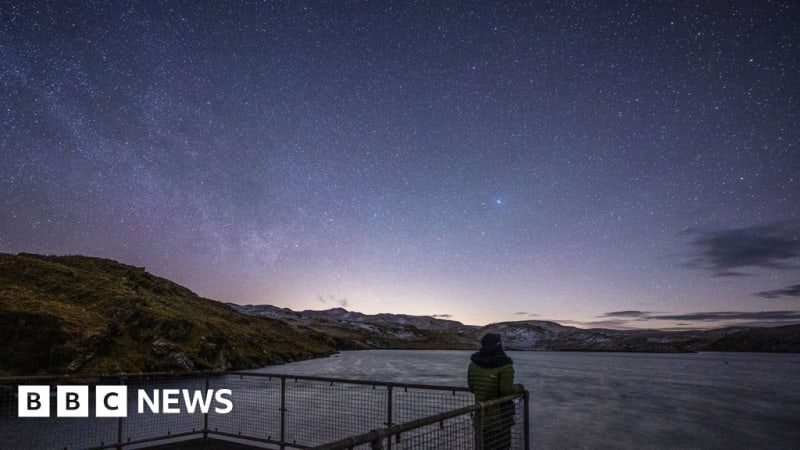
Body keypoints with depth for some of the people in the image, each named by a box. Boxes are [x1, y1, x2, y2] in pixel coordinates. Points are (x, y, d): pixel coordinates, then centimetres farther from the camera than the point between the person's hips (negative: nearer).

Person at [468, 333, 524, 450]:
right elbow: (506, 390, -21)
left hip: (481, 415, 5)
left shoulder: (474, 362, -1)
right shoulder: (504, 364, -17)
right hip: (500, 416, -4)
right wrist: (519, 388, -2)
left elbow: (471, 386, 6)